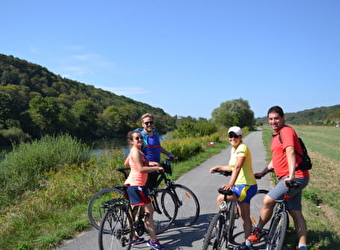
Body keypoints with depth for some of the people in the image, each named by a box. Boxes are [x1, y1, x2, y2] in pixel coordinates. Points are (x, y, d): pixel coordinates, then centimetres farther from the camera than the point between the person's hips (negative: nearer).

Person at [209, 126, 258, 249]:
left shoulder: (242, 148, -15)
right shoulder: (234, 149, 13)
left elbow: (238, 167, -29)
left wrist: (230, 184, -39)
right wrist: (218, 167, 22)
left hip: (246, 186, -10)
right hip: (240, 185, 10)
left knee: (220, 198, -21)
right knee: (245, 217, 13)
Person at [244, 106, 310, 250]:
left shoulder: (287, 131, -11)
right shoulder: (276, 135, 19)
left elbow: (290, 153, -25)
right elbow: (276, 158, 27)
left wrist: (291, 175, -36)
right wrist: (263, 173, 24)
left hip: (296, 177, -10)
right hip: (286, 178, 10)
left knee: (268, 200, -11)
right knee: (296, 213, 7)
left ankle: (257, 232, 6)